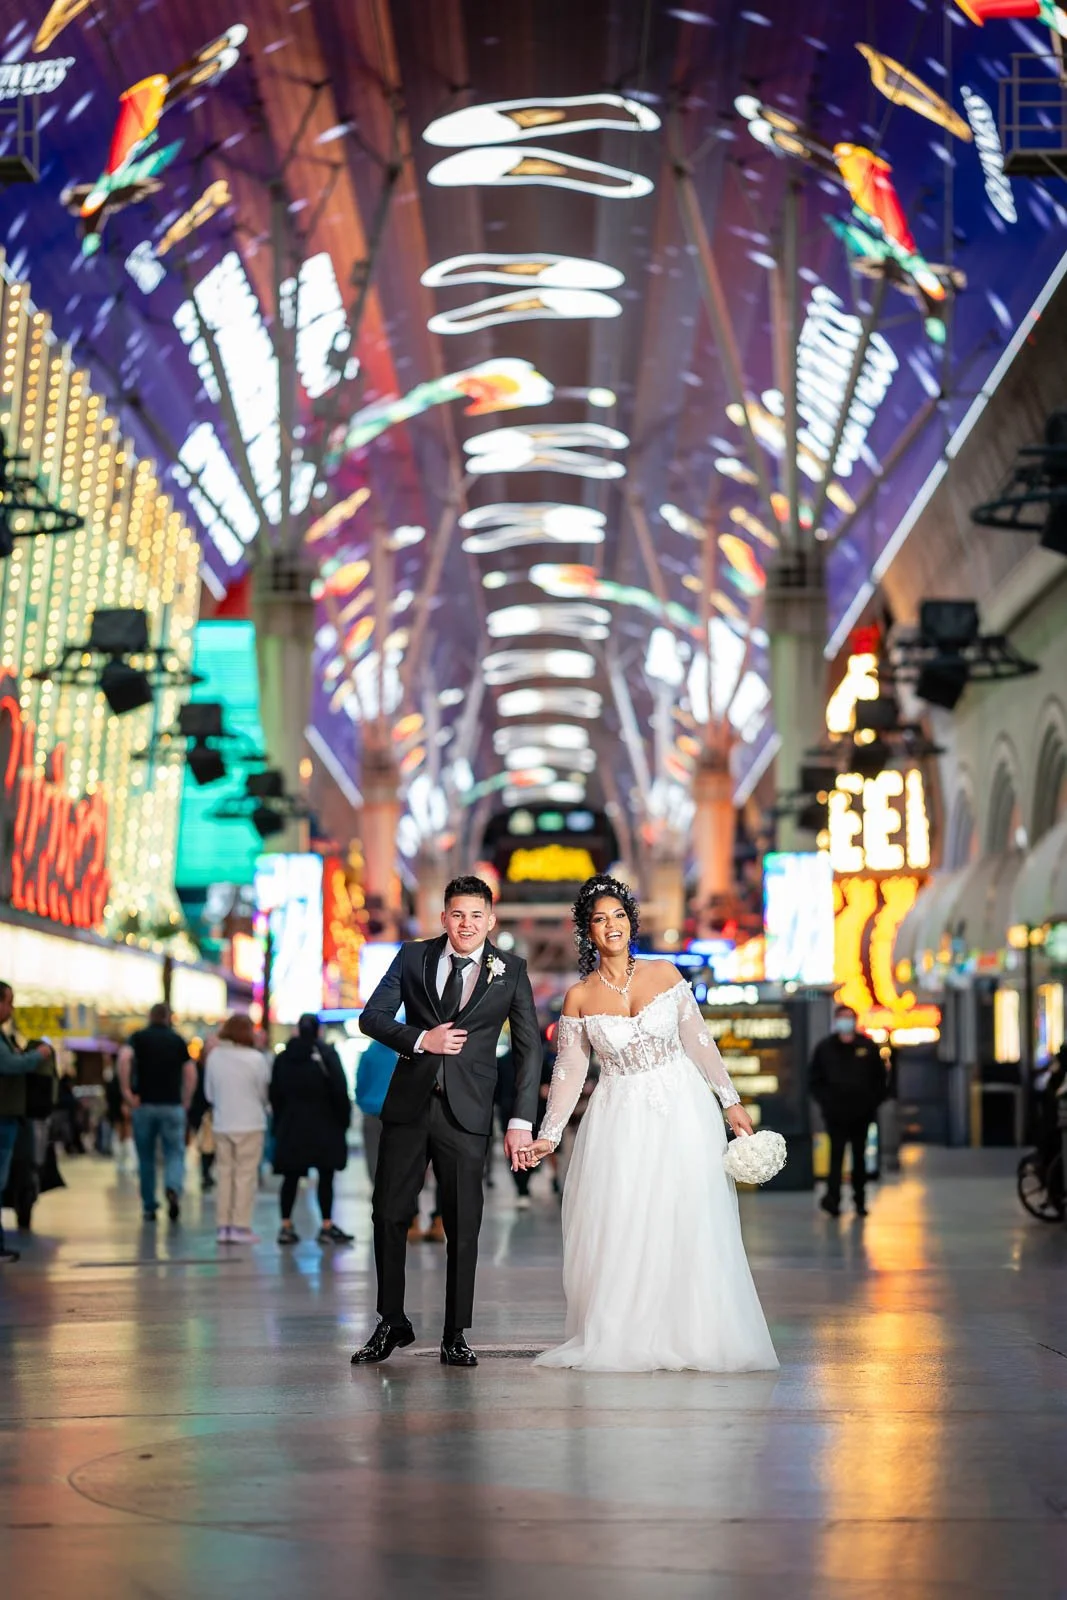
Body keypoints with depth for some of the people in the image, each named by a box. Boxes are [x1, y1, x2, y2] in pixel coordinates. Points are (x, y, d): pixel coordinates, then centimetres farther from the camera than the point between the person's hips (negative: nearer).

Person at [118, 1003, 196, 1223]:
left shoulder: (139, 1037, 3)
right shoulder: (177, 1040, 8)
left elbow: (124, 1058, -17)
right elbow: (191, 1073, 1)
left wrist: (126, 1090, -12)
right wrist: (186, 1101, 9)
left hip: (144, 1104, 0)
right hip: (173, 1106, 0)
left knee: (146, 1158, 11)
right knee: (175, 1153, 3)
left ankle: (149, 1208, 14)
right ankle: (173, 1188, -26)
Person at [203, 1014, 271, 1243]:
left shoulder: (214, 1057, -2)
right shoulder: (256, 1059, -14)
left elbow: (209, 1093, 5)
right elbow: (265, 1092, -4)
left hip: (221, 1124, 4)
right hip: (250, 1124, -4)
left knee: (225, 1173, 12)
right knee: (246, 1175, 1)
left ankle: (223, 1226, 13)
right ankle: (240, 1227, -1)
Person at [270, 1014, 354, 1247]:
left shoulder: (283, 1058, 5)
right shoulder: (327, 1054, -7)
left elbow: (275, 1095, 8)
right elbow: (339, 1090, -10)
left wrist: (279, 1124, 14)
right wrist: (344, 1120, 0)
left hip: (291, 1125, 4)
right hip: (324, 1126, -4)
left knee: (291, 1177, 7)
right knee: (325, 1176, 0)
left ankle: (286, 1226, 6)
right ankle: (327, 1227, -1)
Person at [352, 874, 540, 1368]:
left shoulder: (511, 971, 3)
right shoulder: (413, 957, 6)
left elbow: (528, 1048, 1)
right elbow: (372, 1016, 4)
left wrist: (522, 1121, -6)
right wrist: (421, 1039, -13)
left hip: (466, 1113, -2)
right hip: (408, 1105, 2)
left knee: (463, 1226, 1)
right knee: (389, 1215, 4)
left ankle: (455, 1336, 11)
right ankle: (392, 1323, 19)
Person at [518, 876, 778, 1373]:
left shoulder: (665, 974, 1)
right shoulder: (579, 998, -1)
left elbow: (698, 1042, 5)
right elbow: (569, 1071, 3)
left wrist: (731, 1101, 6)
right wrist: (548, 1136, -1)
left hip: (682, 1112, 0)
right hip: (620, 1121, 0)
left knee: (689, 1226, -1)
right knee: (619, 1230, -3)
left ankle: (692, 1338, 6)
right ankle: (623, 1340, 6)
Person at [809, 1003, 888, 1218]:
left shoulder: (867, 1046, 5)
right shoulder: (824, 1047, 4)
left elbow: (879, 1077, 10)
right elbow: (815, 1080, 9)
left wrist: (874, 1102, 1)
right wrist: (824, 1101, -3)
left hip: (861, 1112, 2)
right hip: (835, 1112, -2)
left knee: (859, 1156, 9)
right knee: (836, 1154, -11)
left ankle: (859, 1199, 16)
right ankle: (833, 1197, -18)